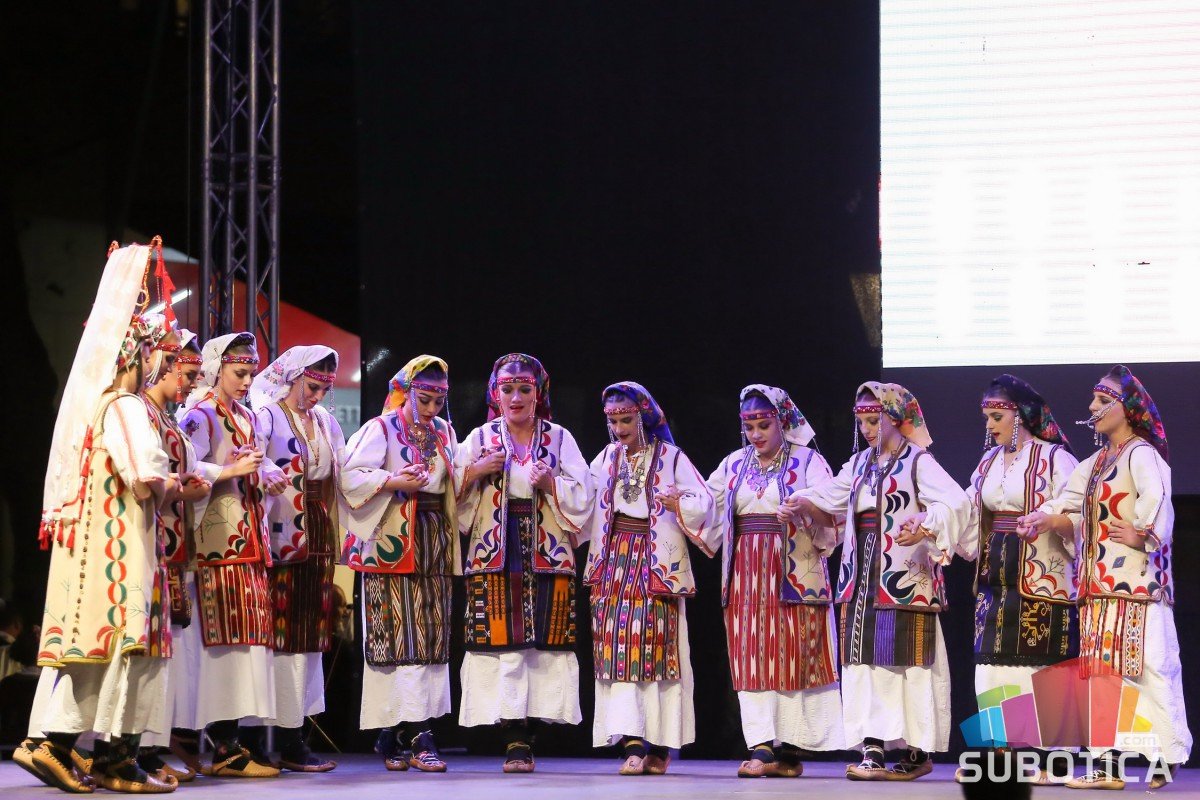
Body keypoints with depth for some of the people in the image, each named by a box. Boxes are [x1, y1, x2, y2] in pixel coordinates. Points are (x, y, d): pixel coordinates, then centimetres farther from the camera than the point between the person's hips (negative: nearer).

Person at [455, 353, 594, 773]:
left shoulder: (558, 438, 10)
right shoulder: (480, 438, 12)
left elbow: (582, 496, 5)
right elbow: (452, 494, 9)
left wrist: (551, 483, -11)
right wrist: (475, 471, -7)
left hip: (547, 555, 0)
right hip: (495, 554, 0)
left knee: (544, 642, -6)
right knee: (502, 642, -9)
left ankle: (526, 734, -2)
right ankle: (515, 739, -8)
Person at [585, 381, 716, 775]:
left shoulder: (670, 458, 1)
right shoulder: (606, 459, 12)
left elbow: (704, 502, -4)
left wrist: (680, 503, -21)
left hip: (657, 562, -3)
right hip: (615, 561, 3)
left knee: (657, 648, -4)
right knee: (618, 648, -6)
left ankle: (660, 745, 1)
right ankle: (632, 742, -10)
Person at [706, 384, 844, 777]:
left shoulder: (808, 462, 1)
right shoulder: (733, 464, 15)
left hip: (794, 575, -4)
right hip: (747, 577, 4)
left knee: (792, 656, -4)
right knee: (752, 659, -3)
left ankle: (790, 750, -2)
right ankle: (763, 747, -5)